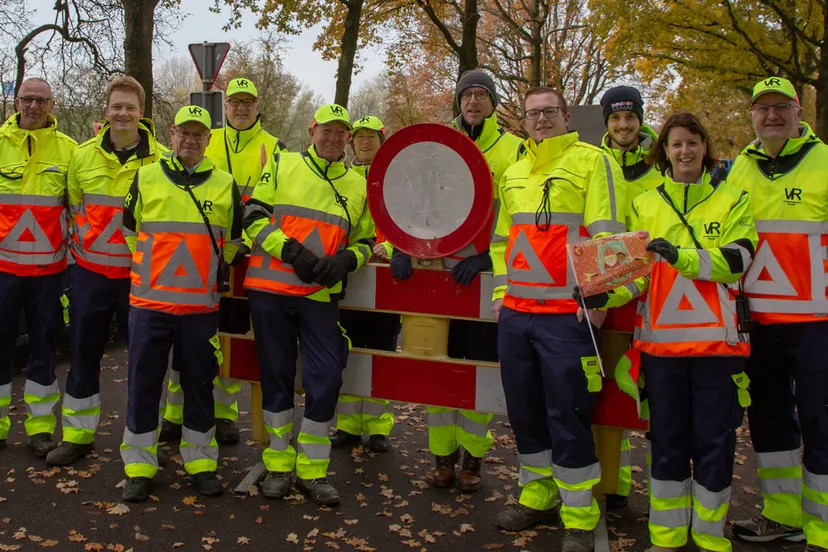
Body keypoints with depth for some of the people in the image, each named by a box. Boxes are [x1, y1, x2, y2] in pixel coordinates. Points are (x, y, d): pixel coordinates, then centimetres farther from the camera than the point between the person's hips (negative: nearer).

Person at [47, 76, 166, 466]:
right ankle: (77, 435, 25)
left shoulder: (160, 159, -5)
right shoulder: (83, 155, 3)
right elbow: (73, 206, 14)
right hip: (90, 272, 3)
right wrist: (77, 247, 11)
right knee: (83, 354, 11)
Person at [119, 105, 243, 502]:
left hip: (201, 305, 1)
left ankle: (200, 462, 22)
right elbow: (129, 229, 15)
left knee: (199, 384, 8)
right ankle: (139, 466, 17)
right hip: (149, 301, 0)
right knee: (144, 383, 4)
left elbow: (235, 239, 17)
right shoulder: (146, 178, 4)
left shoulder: (225, 185, 5)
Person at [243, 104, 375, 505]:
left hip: (321, 296, 2)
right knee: (276, 377, 6)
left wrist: (346, 259, -7)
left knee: (326, 380, -4)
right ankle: (278, 465, 21)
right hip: (270, 289, -1)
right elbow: (254, 216, 0)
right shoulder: (282, 165, 6)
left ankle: (312, 471, 12)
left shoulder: (358, 185, 13)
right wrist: (290, 250, -14)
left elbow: (365, 240, 16)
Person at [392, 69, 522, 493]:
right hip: (439, 270, 3)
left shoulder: (513, 150, 3)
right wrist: (402, 246, -7)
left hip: (485, 273, -2)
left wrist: (486, 258, -16)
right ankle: (443, 455, 17)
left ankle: (473, 457, 17)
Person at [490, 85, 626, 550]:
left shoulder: (592, 161, -1)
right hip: (515, 312, 7)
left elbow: (607, 234, -9)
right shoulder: (513, 174, 20)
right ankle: (538, 498, 28)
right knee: (525, 411, 13)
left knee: (567, 416, -4)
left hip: (567, 314, -7)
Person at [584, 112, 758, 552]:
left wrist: (681, 255, -21)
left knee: (714, 440, 5)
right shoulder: (644, 205, 10)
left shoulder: (732, 200, 7)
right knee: (667, 438, 8)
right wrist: (607, 294, -16)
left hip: (717, 338, -1)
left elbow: (736, 259, -7)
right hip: (661, 338, 1)